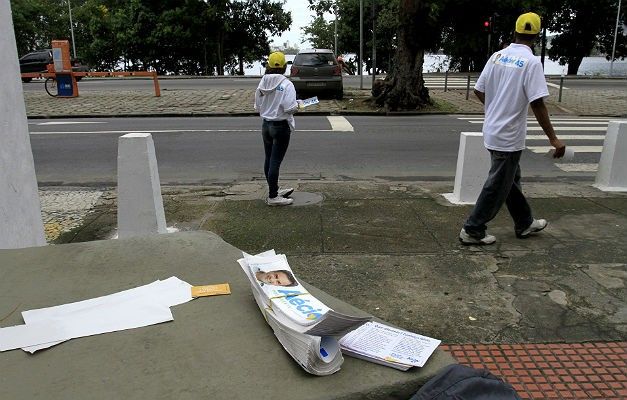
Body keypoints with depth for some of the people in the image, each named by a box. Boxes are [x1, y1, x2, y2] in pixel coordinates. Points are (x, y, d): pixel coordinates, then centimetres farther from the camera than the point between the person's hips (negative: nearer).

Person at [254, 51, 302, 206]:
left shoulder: (262, 83, 2)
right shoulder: (286, 84, -17)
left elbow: (257, 107, 8)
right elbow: (289, 108, -24)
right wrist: (298, 104, -4)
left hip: (266, 125, 7)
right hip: (281, 126, -7)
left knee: (269, 159, 15)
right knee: (275, 161, -2)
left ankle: (274, 190, 30)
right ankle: (272, 197, 5)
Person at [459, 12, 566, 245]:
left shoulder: (497, 56, 5)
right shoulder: (531, 62, -15)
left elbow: (479, 91, 9)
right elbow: (537, 104, -20)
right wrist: (553, 139, -16)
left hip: (492, 131, 8)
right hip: (509, 136, -8)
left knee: (511, 179, 20)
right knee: (498, 186, 3)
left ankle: (524, 224, 35)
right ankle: (472, 231, 9)